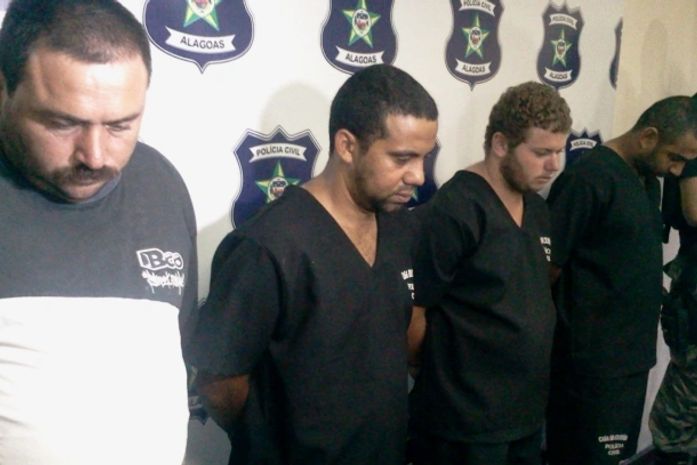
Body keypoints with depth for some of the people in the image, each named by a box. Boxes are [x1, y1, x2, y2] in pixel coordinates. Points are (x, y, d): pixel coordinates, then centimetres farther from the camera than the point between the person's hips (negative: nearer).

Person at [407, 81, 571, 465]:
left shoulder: (537, 208, 7)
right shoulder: (455, 209, -19)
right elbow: (413, 310, -17)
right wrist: (435, 376, -2)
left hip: (527, 412, 8)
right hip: (465, 420, -8)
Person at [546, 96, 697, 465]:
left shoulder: (647, 177, 10)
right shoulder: (588, 179, -19)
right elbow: (547, 266, -18)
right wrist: (575, 316, -7)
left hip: (634, 351, 9)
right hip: (592, 356, -8)